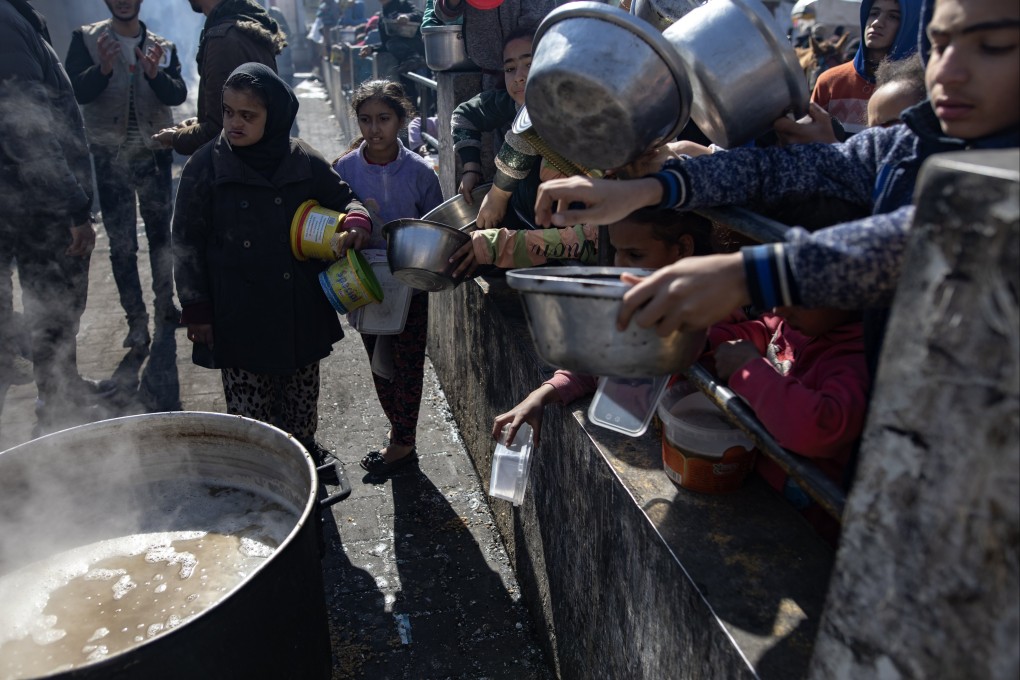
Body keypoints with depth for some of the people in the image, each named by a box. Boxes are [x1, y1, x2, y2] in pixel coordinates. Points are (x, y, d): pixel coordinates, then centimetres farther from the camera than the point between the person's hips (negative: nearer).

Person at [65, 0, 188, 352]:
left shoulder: (162, 47, 4)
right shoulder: (86, 39, 0)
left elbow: (178, 95, -9)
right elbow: (76, 92, -11)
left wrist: (155, 73, -29)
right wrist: (103, 69, -29)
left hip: (154, 154, 2)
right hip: (110, 158, -2)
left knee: (160, 233, 12)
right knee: (122, 243, 0)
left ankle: (164, 303, 27)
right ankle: (136, 319, 7)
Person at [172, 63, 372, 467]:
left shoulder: (304, 162, 0)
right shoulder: (206, 167, -5)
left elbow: (341, 198, 14)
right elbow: (187, 243, -1)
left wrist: (356, 220, -11)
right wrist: (197, 310, -2)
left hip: (300, 314, 3)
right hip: (240, 320, -2)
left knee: (301, 408, 17)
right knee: (249, 418, 4)